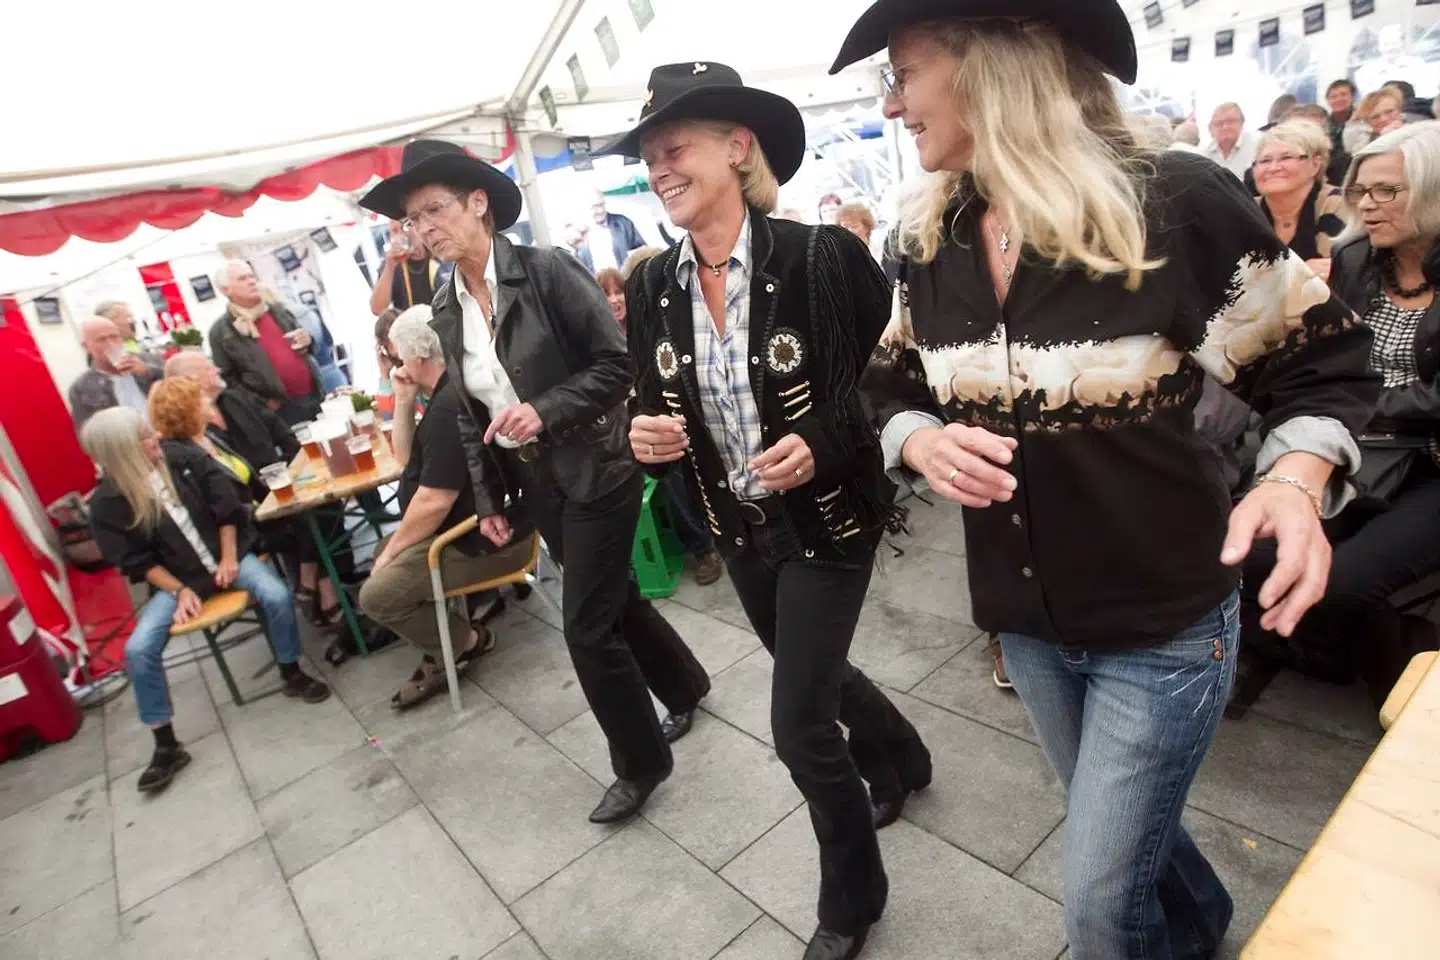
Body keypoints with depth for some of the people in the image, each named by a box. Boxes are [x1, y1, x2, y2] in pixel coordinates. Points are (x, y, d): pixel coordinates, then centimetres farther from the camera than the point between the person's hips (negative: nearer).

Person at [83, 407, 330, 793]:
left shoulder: (186, 457, -6)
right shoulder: (107, 503, -9)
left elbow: (226, 509, 0)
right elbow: (137, 561, -4)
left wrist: (229, 558, -6)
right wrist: (180, 591, -14)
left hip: (229, 555, 0)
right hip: (175, 579, 0)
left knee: (277, 596, -27)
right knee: (138, 650, -19)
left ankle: (292, 675, -1)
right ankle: (166, 746, -2)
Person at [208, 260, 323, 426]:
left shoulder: (278, 311, 10)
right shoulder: (221, 332, -7)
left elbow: (301, 346, 21)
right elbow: (227, 379, -8)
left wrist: (307, 342, -3)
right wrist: (263, 404, -14)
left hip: (313, 397, 5)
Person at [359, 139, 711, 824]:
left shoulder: (548, 271, -14)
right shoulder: (446, 312, 5)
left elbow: (616, 363, -14)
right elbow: (469, 416, 12)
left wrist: (544, 410, -26)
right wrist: (488, 499, 11)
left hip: (595, 473, -7)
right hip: (533, 484, 7)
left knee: (587, 626, -3)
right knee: (612, 598, 20)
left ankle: (640, 763, 21)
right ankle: (686, 687, 46)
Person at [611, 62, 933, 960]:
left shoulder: (821, 256, -18)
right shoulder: (652, 286, -2)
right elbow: (656, 407, 7)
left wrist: (821, 444, -28)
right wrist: (647, 436, -15)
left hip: (828, 520, -6)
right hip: (739, 529, 6)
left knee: (800, 722, -1)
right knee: (815, 672, 25)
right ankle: (901, 760, 60)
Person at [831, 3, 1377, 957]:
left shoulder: (1176, 201, -17)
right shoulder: (932, 243, -2)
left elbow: (1320, 363, -7)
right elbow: (894, 390, 7)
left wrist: (1296, 483, -26)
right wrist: (923, 442, -15)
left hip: (1162, 623, -5)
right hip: (1027, 623, 5)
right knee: (1125, 834, 29)